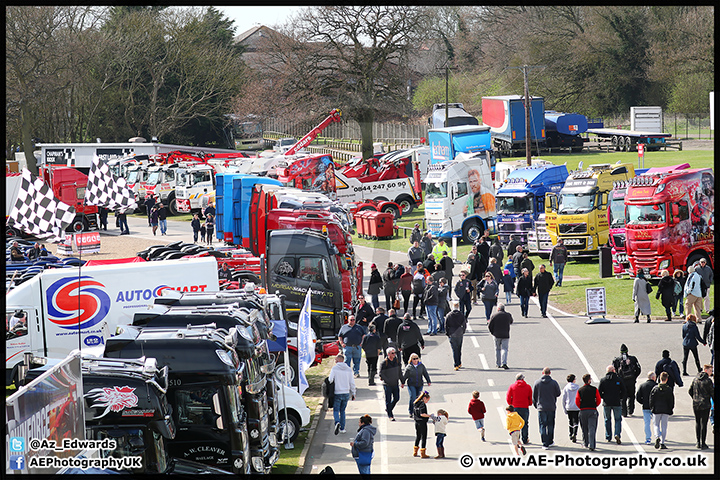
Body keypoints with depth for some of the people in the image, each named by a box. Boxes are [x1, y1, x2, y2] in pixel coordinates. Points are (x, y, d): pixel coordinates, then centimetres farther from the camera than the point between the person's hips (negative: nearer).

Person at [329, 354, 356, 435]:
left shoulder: (334, 368, -8)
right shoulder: (348, 369, 4)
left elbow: (330, 380, -16)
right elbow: (352, 382, 6)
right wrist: (353, 393, 13)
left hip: (337, 393, -4)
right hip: (346, 393, 4)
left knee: (336, 410, 1)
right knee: (342, 410, 14)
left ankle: (337, 422, -27)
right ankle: (342, 428, 14)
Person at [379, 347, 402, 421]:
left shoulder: (397, 361, 5)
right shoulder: (384, 363, -13)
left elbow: (399, 372, 15)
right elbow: (381, 374, -11)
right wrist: (388, 381, -16)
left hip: (396, 384, 5)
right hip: (387, 384, -5)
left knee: (396, 398, 9)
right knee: (388, 400, -2)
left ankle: (388, 409, 34)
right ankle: (390, 415, 8)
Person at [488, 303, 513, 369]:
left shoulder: (494, 315, -4)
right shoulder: (508, 315, 1)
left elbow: (489, 326, -3)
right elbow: (511, 322, 21)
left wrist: (492, 333, 11)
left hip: (497, 335, 0)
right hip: (505, 335, 0)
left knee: (497, 349, 13)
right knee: (504, 349, -1)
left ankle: (498, 364, 17)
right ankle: (504, 363, -19)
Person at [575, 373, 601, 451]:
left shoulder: (580, 390, -1)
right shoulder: (594, 389, -5)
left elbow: (577, 402, -2)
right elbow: (599, 400, -3)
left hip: (583, 411, 2)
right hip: (593, 410, -2)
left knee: (584, 429, 17)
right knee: (592, 429, -4)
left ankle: (585, 443, 28)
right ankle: (591, 446, -14)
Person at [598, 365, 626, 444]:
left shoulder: (603, 380, -1)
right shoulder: (618, 379, -2)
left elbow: (599, 392, -2)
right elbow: (623, 391, 0)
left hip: (606, 403, 1)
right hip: (616, 402, -1)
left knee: (607, 420, 12)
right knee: (618, 419, 5)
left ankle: (608, 437, 14)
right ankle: (617, 434, -15)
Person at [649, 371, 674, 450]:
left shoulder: (655, 388, -5)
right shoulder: (669, 389, -4)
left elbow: (651, 399, -1)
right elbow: (672, 401, 0)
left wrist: (652, 408, 9)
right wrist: (670, 409, 11)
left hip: (657, 410, 0)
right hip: (666, 411, 0)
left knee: (656, 424, 12)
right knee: (664, 426, 7)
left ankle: (657, 436, -16)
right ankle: (662, 443, 5)